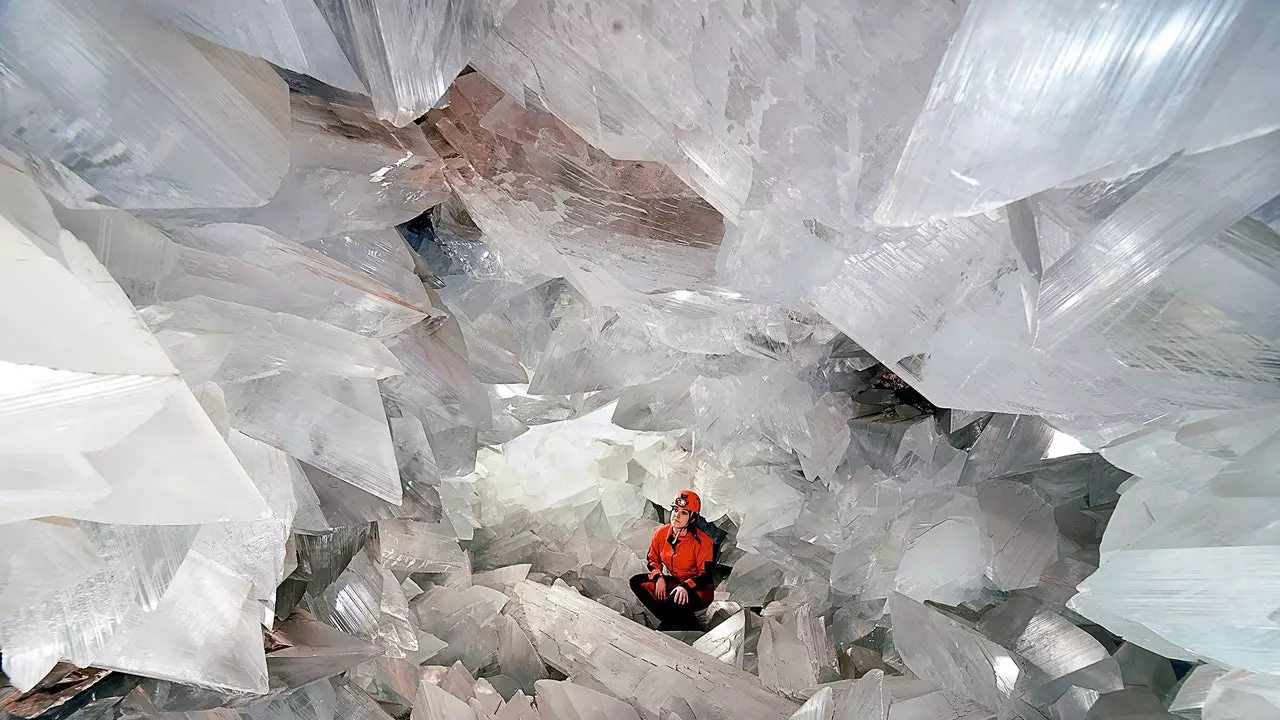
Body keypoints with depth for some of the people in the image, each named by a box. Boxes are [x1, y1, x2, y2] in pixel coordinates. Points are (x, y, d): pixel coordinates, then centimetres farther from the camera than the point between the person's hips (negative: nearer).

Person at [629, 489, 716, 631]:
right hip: (672, 581, 6)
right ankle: (670, 620, -7)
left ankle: (689, 623, -2)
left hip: (698, 589, -6)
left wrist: (685, 586, -36)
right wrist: (658, 577, -14)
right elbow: (653, 560, 7)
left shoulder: (703, 541, -20)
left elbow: (705, 575, -19)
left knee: (674, 602, -38)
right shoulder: (662, 533, -5)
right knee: (637, 582, -13)